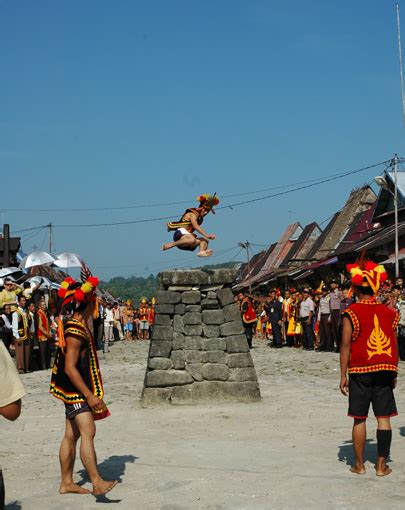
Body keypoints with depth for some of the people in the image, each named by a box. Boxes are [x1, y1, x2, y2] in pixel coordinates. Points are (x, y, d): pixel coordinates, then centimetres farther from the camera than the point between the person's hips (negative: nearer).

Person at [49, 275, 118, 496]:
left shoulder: (80, 326, 12)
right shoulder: (75, 331, -20)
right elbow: (69, 368, -25)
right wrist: (89, 395, -26)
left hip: (77, 391, 11)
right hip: (76, 390, -11)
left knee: (72, 435, 13)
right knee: (88, 432, -19)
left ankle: (66, 482, 20)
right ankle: (97, 482, -26)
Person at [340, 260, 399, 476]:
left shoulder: (351, 313, -7)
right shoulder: (388, 313, 4)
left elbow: (346, 345, -8)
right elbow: (393, 345, 7)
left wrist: (343, 375, -3)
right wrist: (393, 374, 15)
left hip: (360, 371, -2)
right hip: (384, 370, 2)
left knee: (359, 419, 5)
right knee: (383, 417, 5)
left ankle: (359, 464, 10)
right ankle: (381, 465, 6)